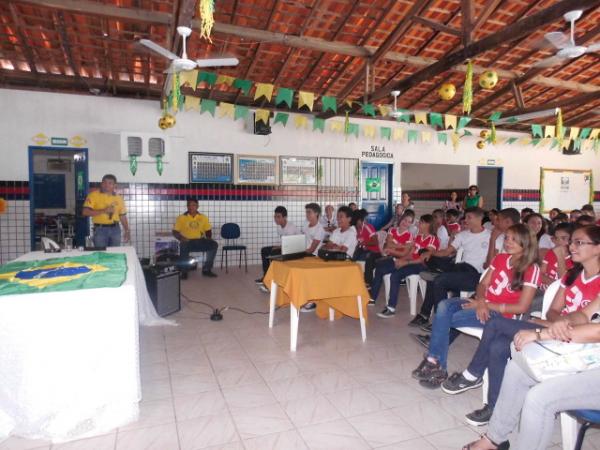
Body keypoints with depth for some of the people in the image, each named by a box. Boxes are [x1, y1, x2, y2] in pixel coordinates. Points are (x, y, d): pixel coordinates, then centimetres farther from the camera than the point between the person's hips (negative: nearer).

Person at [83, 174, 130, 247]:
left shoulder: (118, 198, 9)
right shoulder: (93, 195, -3)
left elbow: (122, 216, 13)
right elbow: (85, 212, -12)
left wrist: (126, 231, 9)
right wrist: (103, 211, -20)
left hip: (115, 229, 3)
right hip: (100, 229, -3)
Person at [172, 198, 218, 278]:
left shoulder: (203, 217, 10)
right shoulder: (181, 218, 2)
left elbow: (208, 230, 16)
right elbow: (175, 232, 0)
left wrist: (209, 237, -6)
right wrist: (181, 238, -20)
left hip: (200, 241, 3)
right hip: (187, 241, -3)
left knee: (214, 244, -23)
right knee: (184, 246, -37)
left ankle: (206, 269, -11)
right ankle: (184, 271, -17)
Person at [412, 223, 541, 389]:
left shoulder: (531, 269, -8)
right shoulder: (500, 258, 11)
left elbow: (522, 307, -11)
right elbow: (482, 284, 10)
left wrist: (487, 305, -14)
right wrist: (480, 302, -12)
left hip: (499, 313, -6)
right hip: (482, 303, 6)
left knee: (445, 319, -24)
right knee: (444, 306, -23)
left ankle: (433, 361, -8)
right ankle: (435, 364, -20)